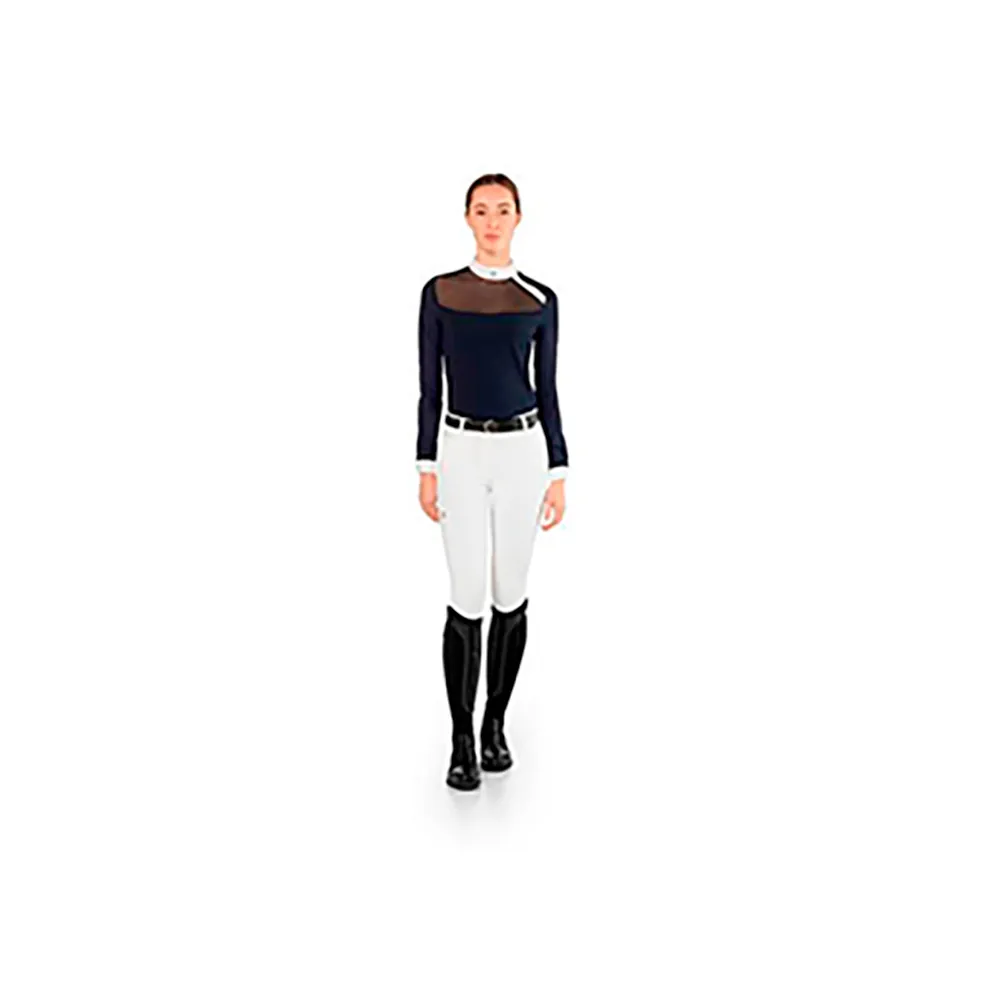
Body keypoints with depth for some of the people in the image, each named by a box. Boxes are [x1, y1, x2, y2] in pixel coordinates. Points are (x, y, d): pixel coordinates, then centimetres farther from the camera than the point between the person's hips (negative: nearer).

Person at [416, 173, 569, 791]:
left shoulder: (541, 300, 4)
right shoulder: (439, 292, 3)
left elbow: (547, 391, 5)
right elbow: (430, 387, 2)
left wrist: (559, 473, 1)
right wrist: (426, 469, -2)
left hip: (523, 450, 1)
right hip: (461, 451, -1)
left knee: (511, 595, 6)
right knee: (467, 600, -3)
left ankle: (496, 724, 24)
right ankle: (462, 740, 10)